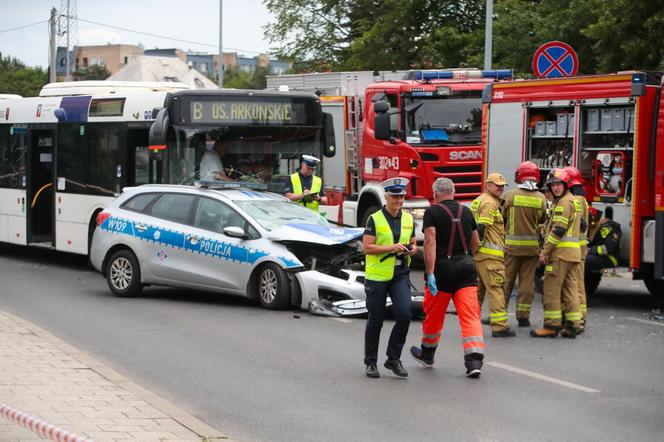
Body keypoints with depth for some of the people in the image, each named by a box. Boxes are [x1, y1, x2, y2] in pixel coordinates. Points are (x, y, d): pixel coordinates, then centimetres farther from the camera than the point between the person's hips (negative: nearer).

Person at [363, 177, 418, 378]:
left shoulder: (408, 219, 8)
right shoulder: (375, 219, -6)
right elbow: (367, 247, -11)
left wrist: (413, 249, -4)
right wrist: (392, 248, -21)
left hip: (400, 274, 3)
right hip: (377, 276, -3)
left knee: (404, 314, -13)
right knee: (375, 321, 5)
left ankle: (393, 358, 2)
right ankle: (371, 363, 18)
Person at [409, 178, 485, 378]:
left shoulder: (432, 212, -5)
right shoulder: (466, 211, 10)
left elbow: (430, 243, -16)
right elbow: (475, 242, 17)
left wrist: (430, 273, -19)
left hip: (443, 267, -3)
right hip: (466, 266, 3)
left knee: (434, 315, 14)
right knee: (470, 315, -3)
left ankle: (427, 353, 32)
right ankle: (474, 360, -15)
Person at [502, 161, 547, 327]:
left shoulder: (510, 195, -9)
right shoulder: (541, 198, -3)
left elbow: (501, 218, -2)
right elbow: (542, 220, 8)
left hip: (511, 245, -2)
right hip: (532, 245, 2)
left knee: (506, 280, 6)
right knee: (527, 281, 8)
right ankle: (523, 316, 8)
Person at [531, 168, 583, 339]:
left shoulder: (564, 202, -12)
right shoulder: (574, 200, 20)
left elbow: (558, 230, -18)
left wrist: (545, 251, -14)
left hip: (560, 253, -10)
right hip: (573, 253, 10)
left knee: (551, 288, -6)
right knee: (570, 288, 8)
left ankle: (551, 325, -6)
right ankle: (572, 325, 7)